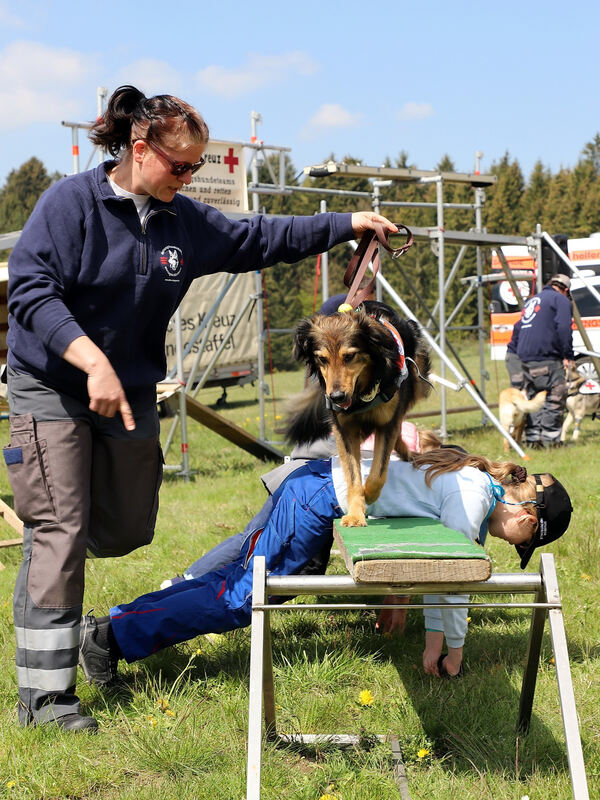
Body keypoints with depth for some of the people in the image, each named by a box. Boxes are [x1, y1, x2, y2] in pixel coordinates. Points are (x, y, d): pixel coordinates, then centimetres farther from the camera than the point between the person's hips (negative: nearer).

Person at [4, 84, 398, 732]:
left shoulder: (184, 221, 3)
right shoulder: (71, 202, -15)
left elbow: (262, 239, 13)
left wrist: (348, 224, 10)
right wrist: (94, 362, -33)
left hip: (131, 390, 6)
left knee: (126, 530, 13)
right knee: (60, 532, -10)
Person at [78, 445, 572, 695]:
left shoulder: (478, 482, 13)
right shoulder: (472, 496, -15)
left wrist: (435, 637, 19)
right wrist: (455, 647, -1)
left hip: (318, 484, 9)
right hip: (320, 500, -9)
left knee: (232, 581, 9)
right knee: (239, 599, -9)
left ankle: (116, 619, 12)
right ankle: (113, 635, -7)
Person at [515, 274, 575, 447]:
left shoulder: (531, 300, 26)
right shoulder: (560, 300, 2)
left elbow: (520, 328, 27)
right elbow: (564, 328, -11)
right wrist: (568, 356, -10)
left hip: (525, 357, 8)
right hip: (547, 358, -8)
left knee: (533, 398, 11)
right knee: (555, 398, -5)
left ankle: (533, 439, 8)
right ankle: (550, 439, -10)